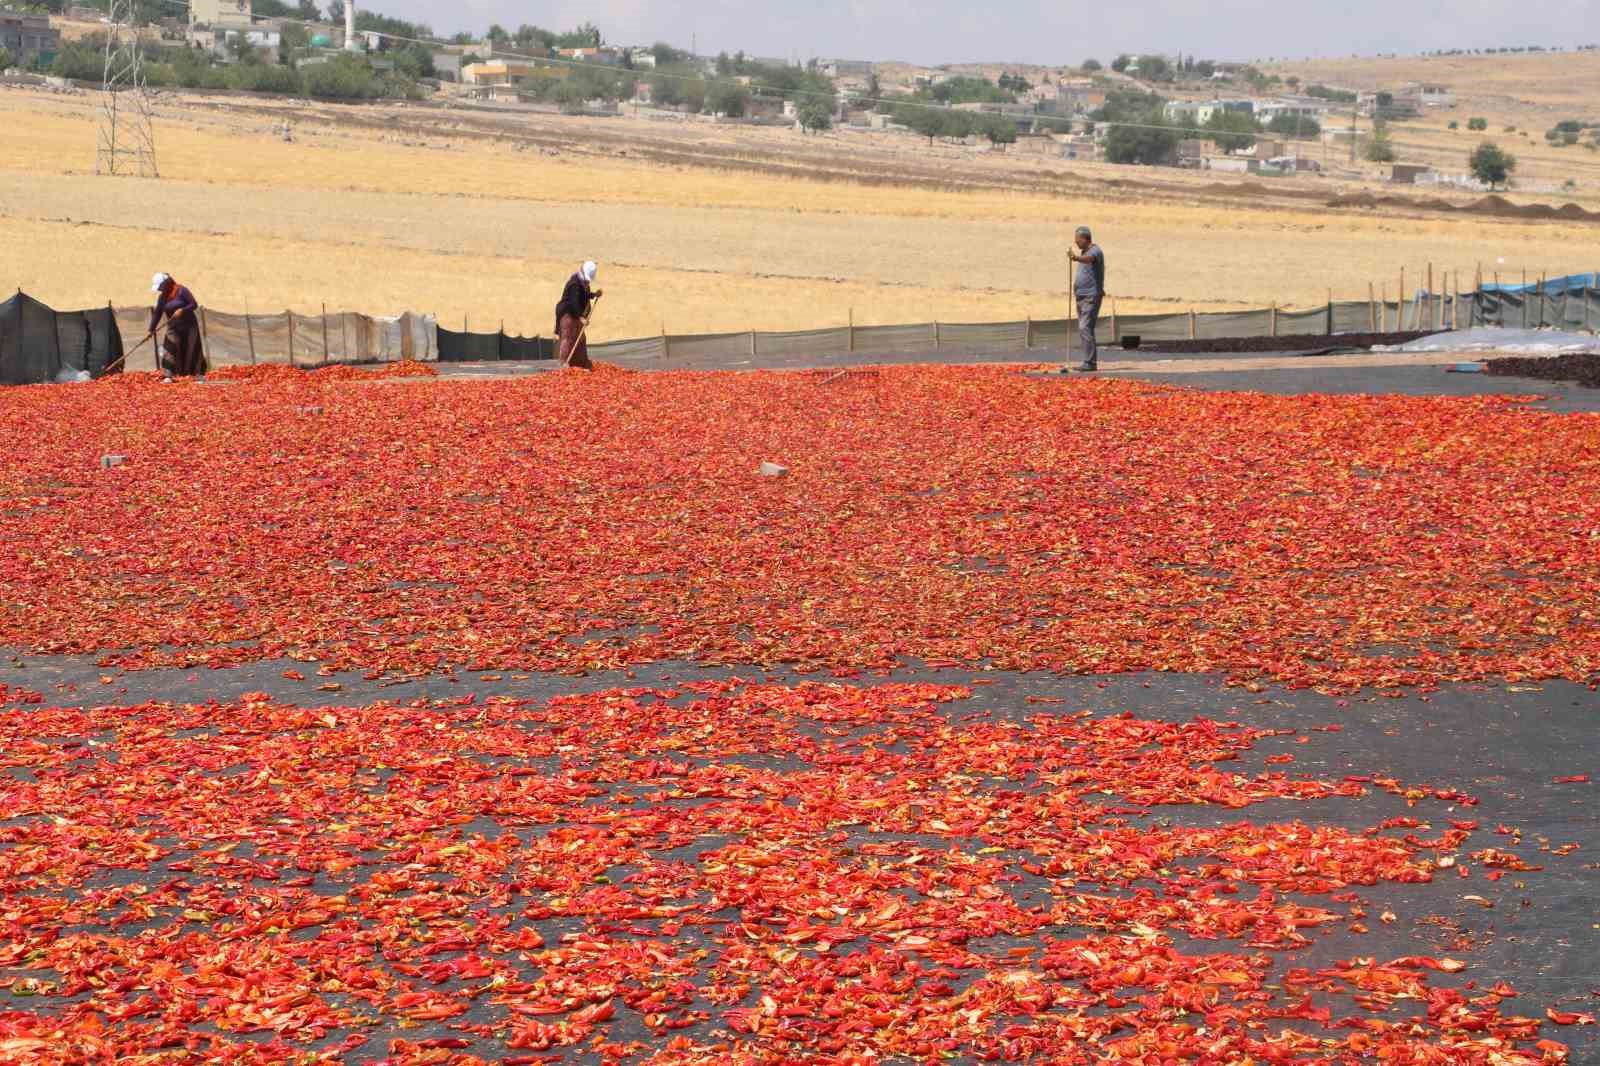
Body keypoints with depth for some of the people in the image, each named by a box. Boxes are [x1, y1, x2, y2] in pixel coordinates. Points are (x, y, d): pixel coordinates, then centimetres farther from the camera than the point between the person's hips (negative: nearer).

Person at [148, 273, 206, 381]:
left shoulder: (181, 291, -11)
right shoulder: (161, 297, 4)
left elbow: (194, 304, -13)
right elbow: (157, 313, 6)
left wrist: (182, 310, -26)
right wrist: (151, 329, 0)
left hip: (189, 325, -4)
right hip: (173, 327, 4)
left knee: (193, 350, 1)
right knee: (169, 350, -12)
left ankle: (200, 375, 11)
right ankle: (168, 375, -10)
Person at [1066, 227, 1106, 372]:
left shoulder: (1095, 251, -14)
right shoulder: (1084, 252, 16)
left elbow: (1089, 259, -38)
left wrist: (1076, 258, -57)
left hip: (1091, 296, -10)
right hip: (1082, 296, 10)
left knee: (1085, 328, -16)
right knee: (1083, 329, 10)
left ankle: (1090, 362, -17)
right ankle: (1090, 361, 15)